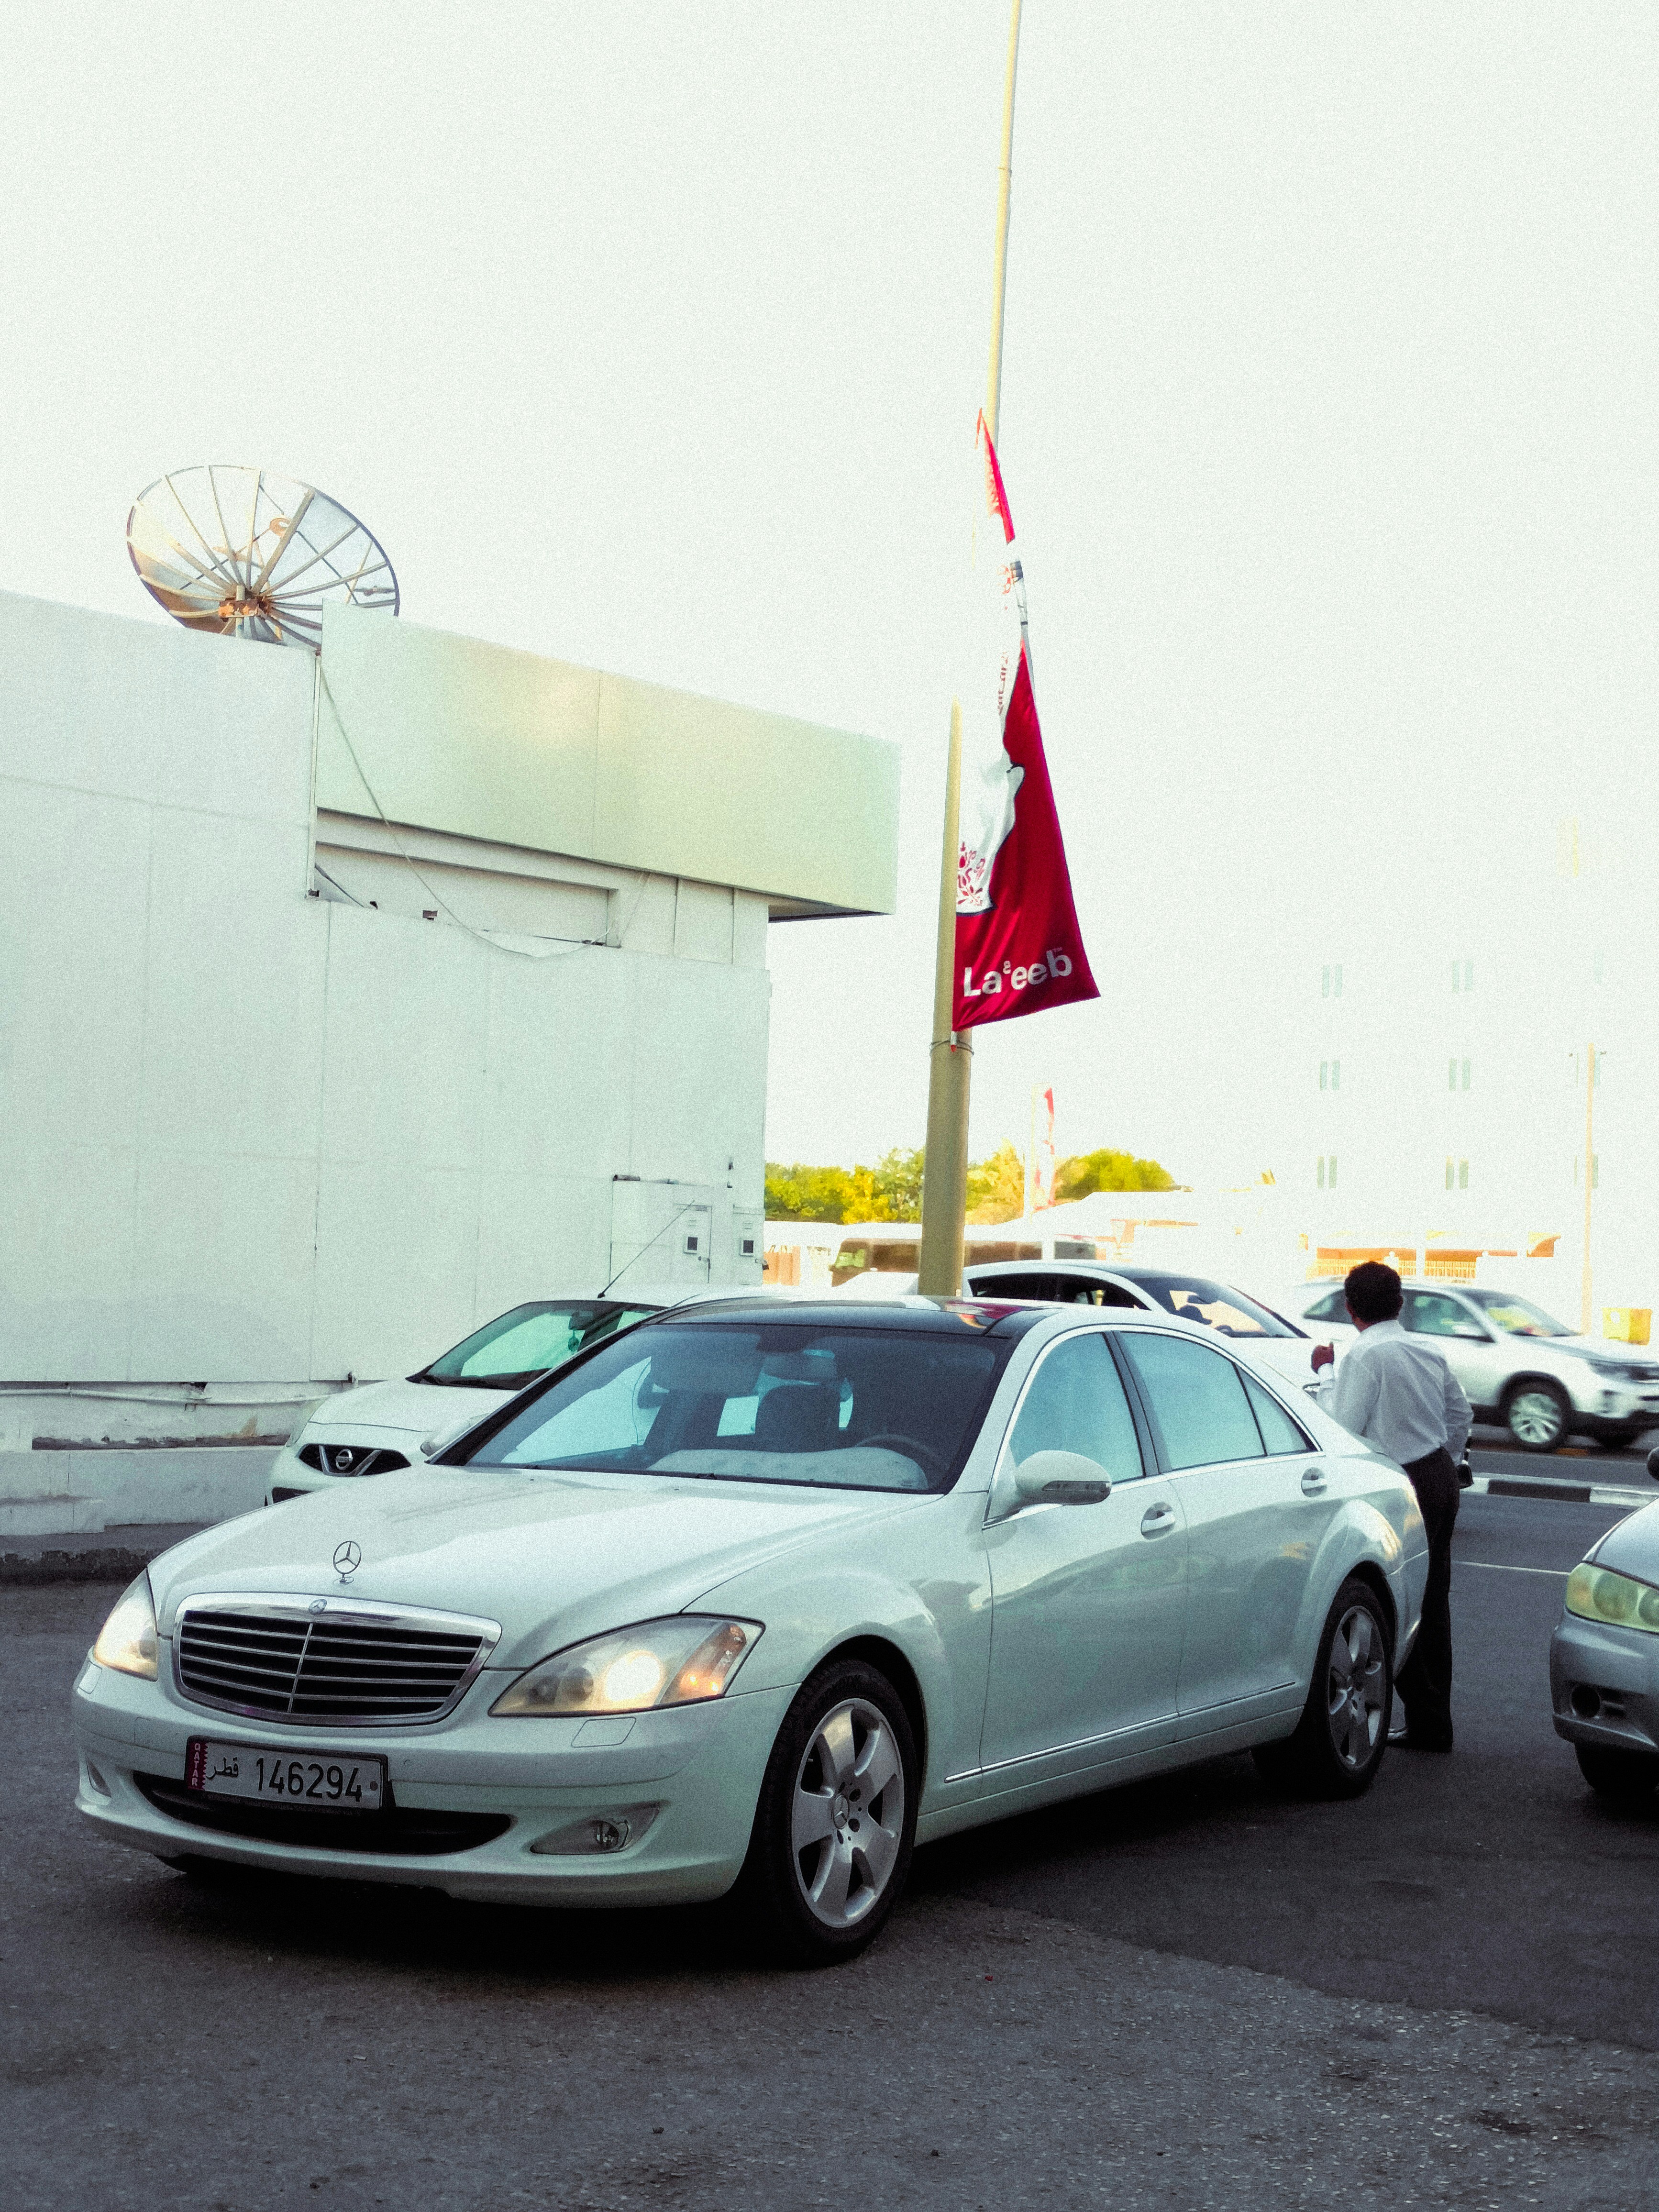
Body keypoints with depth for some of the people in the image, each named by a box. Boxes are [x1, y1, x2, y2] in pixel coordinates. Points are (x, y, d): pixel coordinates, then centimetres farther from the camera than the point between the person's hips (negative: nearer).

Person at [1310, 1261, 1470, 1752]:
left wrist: (1325, 1375, -5)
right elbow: (1461, 1413, 19)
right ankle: (1434, 1719, 22)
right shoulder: (1428, 1351, 9)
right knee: (1432, 1601, 15)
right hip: (1441, 1478, 8)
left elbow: (1341, 1428, -17)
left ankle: (1428, 1723, -1)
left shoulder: (1363, 1355, -15)